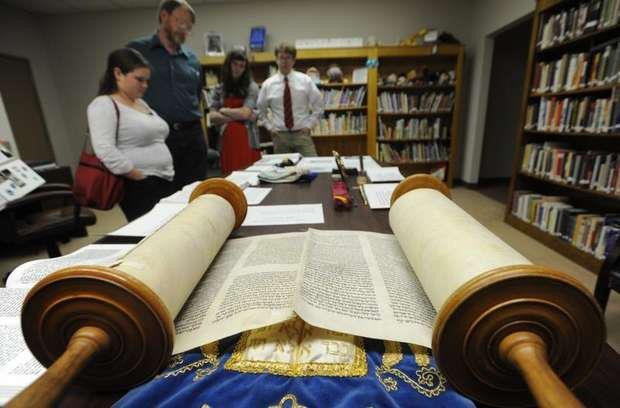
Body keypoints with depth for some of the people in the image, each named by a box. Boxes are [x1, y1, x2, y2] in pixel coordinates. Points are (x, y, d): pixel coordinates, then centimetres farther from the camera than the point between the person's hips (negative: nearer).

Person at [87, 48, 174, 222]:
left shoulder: (141, 103, 19)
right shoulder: (103, 105, -7)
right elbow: (106, 151, -19)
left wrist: (165, 177, 13)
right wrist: (143, 178, -17)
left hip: (165, 182, 8)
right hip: (139, 188, -8)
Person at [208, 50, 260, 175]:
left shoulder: (251, 87, 2)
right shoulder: (219, 89, 10)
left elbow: (245, 113, -10)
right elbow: (212, 117, 0)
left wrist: (223, 110, 3)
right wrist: (238, 116, -8)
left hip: (247, 141, -3)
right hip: (227, 141, 3)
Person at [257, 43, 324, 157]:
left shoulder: (305, 80, 3)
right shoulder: (268, 84, 5)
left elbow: (318, 105, 6)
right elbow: (260, 110, 16)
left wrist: (310, 125, -2)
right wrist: (270, 127, 7)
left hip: (302, 133, -1)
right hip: (280, 136, 1)